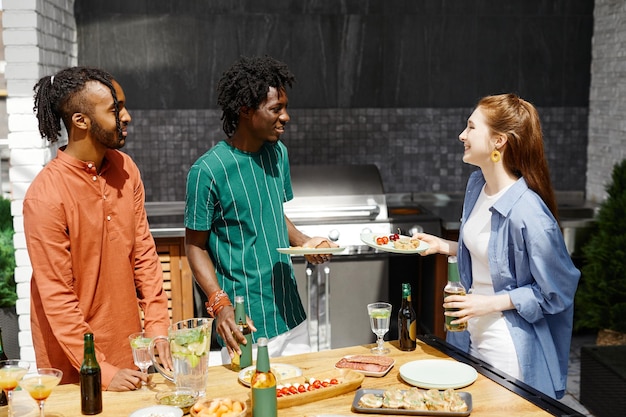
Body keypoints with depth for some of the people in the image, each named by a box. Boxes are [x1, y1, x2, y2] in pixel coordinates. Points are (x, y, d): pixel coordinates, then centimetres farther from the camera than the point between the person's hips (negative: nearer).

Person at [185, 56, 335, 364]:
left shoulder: (278, 153, 5)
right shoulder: (208, 170, -16)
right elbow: (196, 245, -10)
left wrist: (303, 242, -2)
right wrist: (220, 304, -23)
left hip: (291, 315, 7)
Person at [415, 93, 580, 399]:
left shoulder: (527, 213, -26)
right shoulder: (476, 183, 0)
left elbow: (555, 293, -17)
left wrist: (491, 304, -20)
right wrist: (444, 246, 2)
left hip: (508, 348, -8)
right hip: (468, 333, 8)